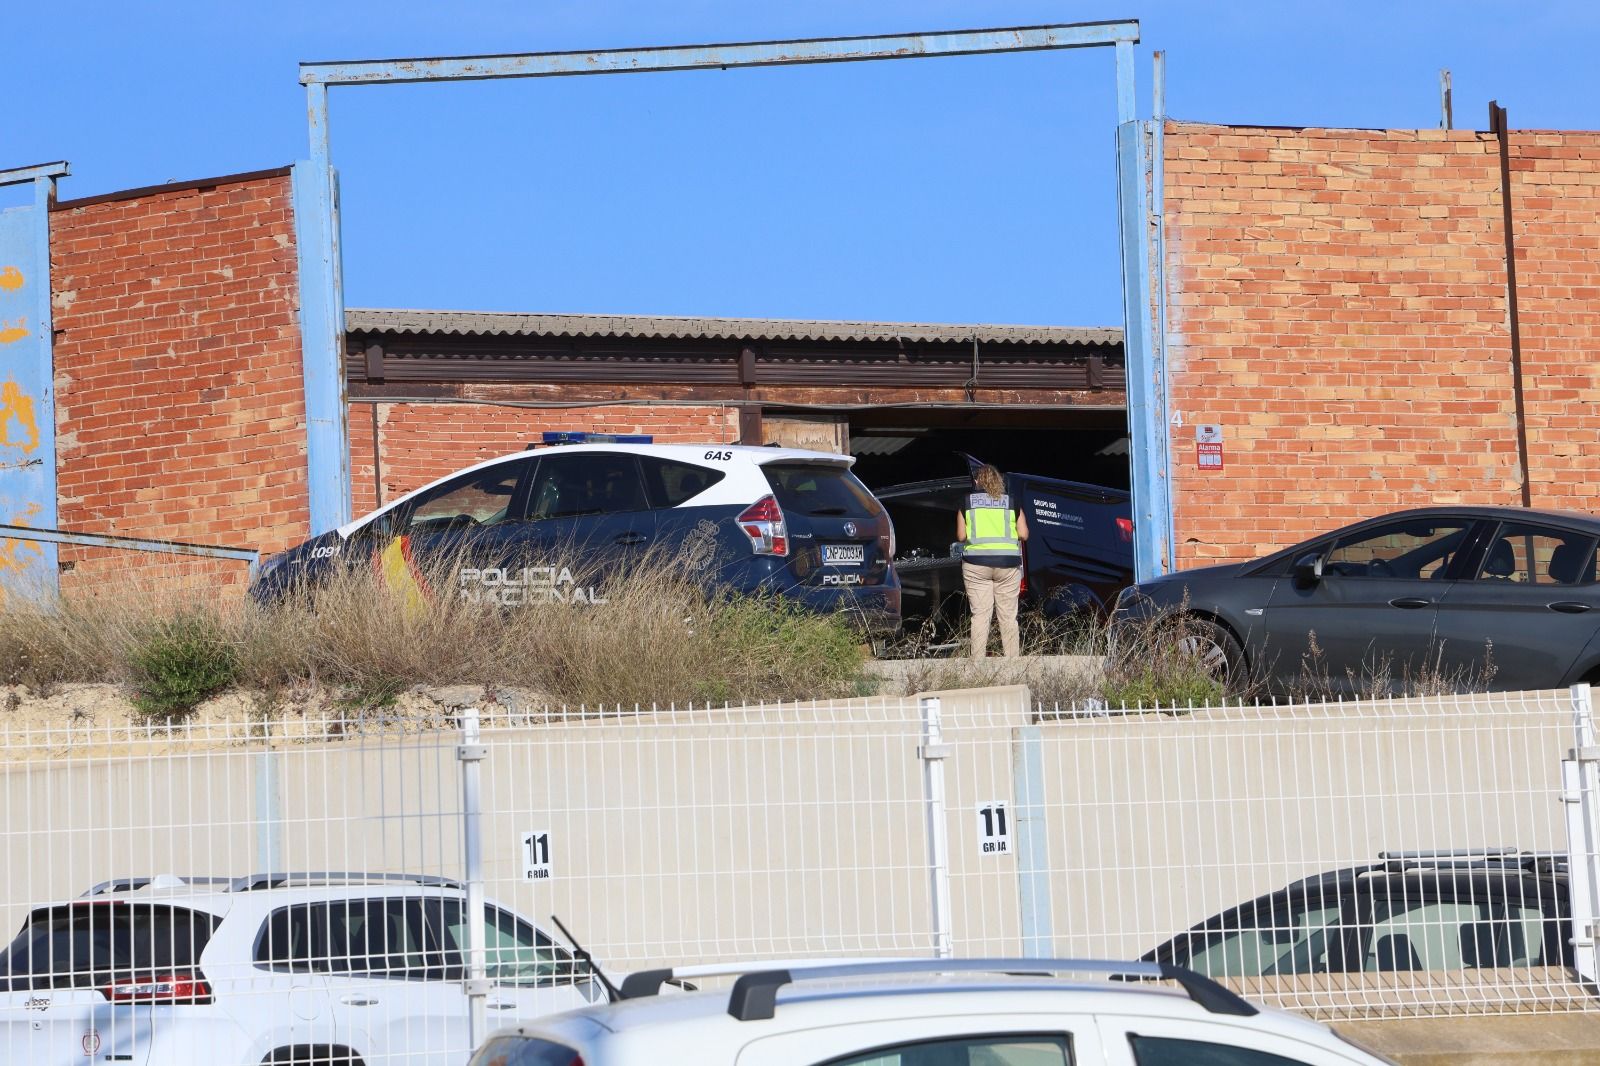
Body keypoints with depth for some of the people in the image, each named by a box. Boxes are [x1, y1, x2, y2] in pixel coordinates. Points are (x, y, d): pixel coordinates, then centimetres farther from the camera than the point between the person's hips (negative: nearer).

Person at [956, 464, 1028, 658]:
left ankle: (978, 662, -7)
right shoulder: (1012, 503, 6)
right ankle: (1013, 661, 2)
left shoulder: (967, 503, 4)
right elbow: (1023, 534, 1)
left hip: (976, 564, -1)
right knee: (1008, 616, 5)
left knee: (980, 614, -1)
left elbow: (961, 536, 2)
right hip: (1007, 564, 1)